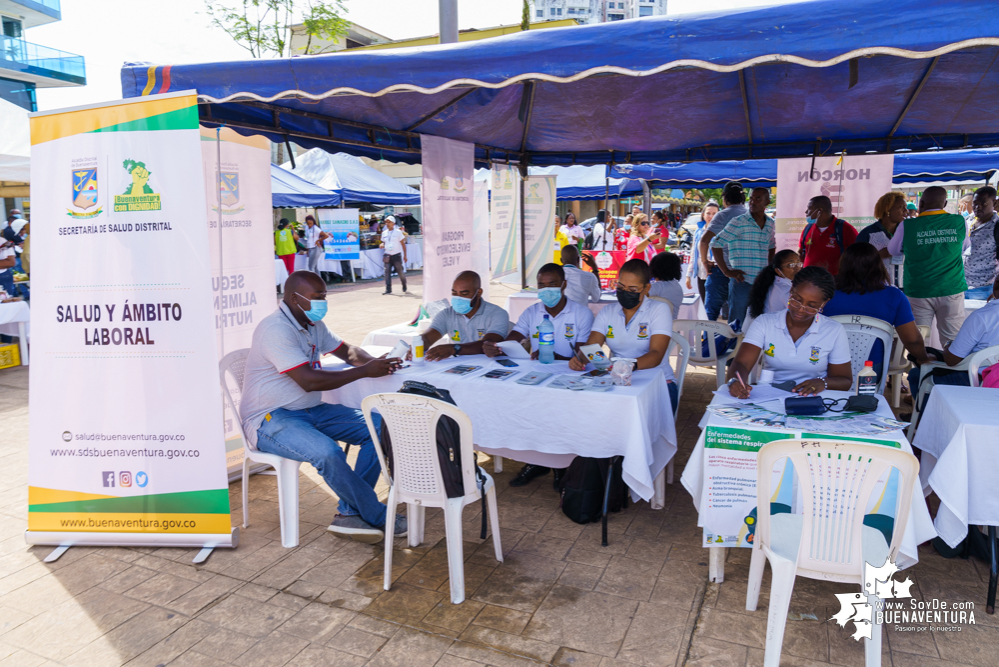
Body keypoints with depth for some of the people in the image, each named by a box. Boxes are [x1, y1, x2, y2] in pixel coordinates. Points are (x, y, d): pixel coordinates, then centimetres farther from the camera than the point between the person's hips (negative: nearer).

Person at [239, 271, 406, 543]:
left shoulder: (313, 324, 11)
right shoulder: (276, 329, -20)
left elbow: (347, 350, 21)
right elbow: (309, 381, -27)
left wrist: (376, 362, -2)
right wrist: (364, 371, -24)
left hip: (311, 410, 9)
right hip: (270, 420, -9)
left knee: (379, 427, -9)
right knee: (328, 453, -36)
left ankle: (350, 514, -11)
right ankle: (378, 517, -13)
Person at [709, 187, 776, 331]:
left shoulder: (770, 224, 10)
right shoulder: (738, 222, -7)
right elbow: (715, 244, -11)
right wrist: (726, 271, -13)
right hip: (742, 281, -5)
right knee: (736, 324, 0)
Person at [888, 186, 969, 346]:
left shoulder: (907, 226, -5)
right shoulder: (960, 222, 0)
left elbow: (893, 251, 10)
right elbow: (964, 247, 18)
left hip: (919, 292, -1)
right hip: (952, 290, 1)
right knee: (953, 342, 8)